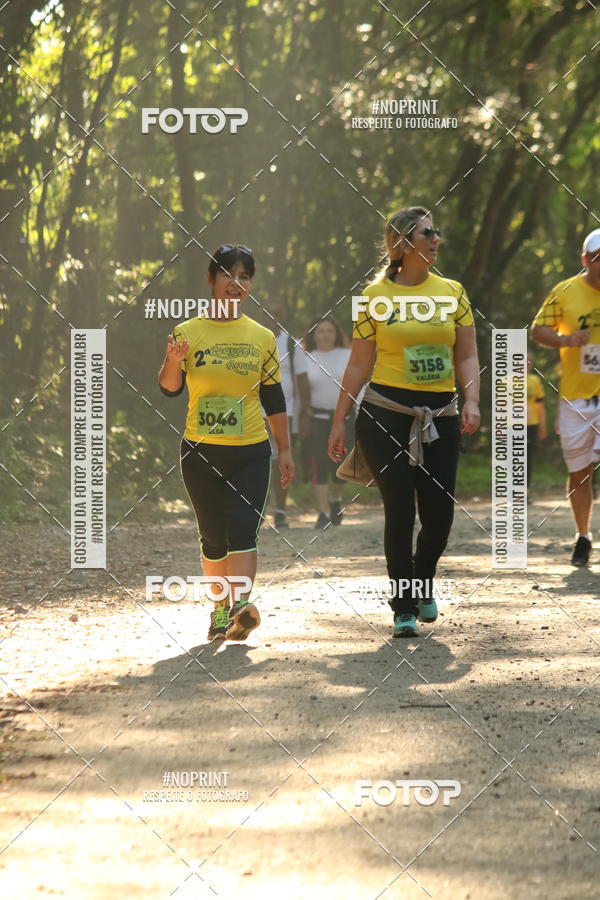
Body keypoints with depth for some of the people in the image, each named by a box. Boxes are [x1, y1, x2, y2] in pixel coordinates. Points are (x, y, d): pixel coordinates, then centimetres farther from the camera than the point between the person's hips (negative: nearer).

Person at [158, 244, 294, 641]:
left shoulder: (262, 338, 5)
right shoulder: (187, 333, 0)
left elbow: (274, 398, 11)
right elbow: (170, 388, -7)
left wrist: (285, 449, 9)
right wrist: (173, 363, -29)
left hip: (251, 451, 0)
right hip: (201, 451, 0)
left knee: (243, 530, -16)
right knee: (213, 536, 8)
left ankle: (241, 606, -25)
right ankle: (221, 609, 23)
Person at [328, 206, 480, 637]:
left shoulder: (452, 292, 8)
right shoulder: (376, 295, 1)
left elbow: (467, 356, 8)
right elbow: (359, 364, 4)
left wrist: (472, 402, -8)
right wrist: (339, 421, 3)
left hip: (440, 415, 3)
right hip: (386, 413, -3)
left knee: (440, 512, 1)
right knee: (400, 509, -4)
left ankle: (423, 582, 31)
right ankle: (404, 607, 8)